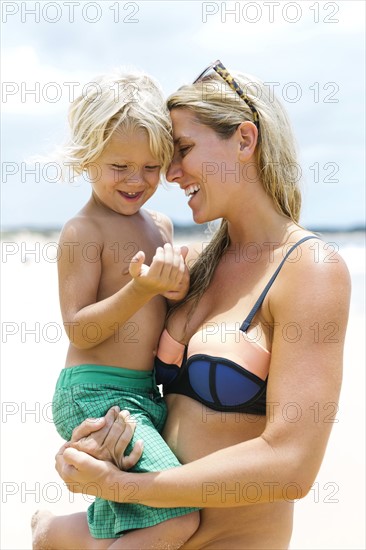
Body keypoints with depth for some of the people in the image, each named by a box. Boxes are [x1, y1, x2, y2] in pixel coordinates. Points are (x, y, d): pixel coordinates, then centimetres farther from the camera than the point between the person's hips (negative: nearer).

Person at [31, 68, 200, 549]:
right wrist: (141, 290, -26)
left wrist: (178, 288, -2)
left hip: (144, 394, 9)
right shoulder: (83, 231, -12)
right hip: (95, 395, -8)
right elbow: (79, 330, -15)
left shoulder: (160, 225, 12)